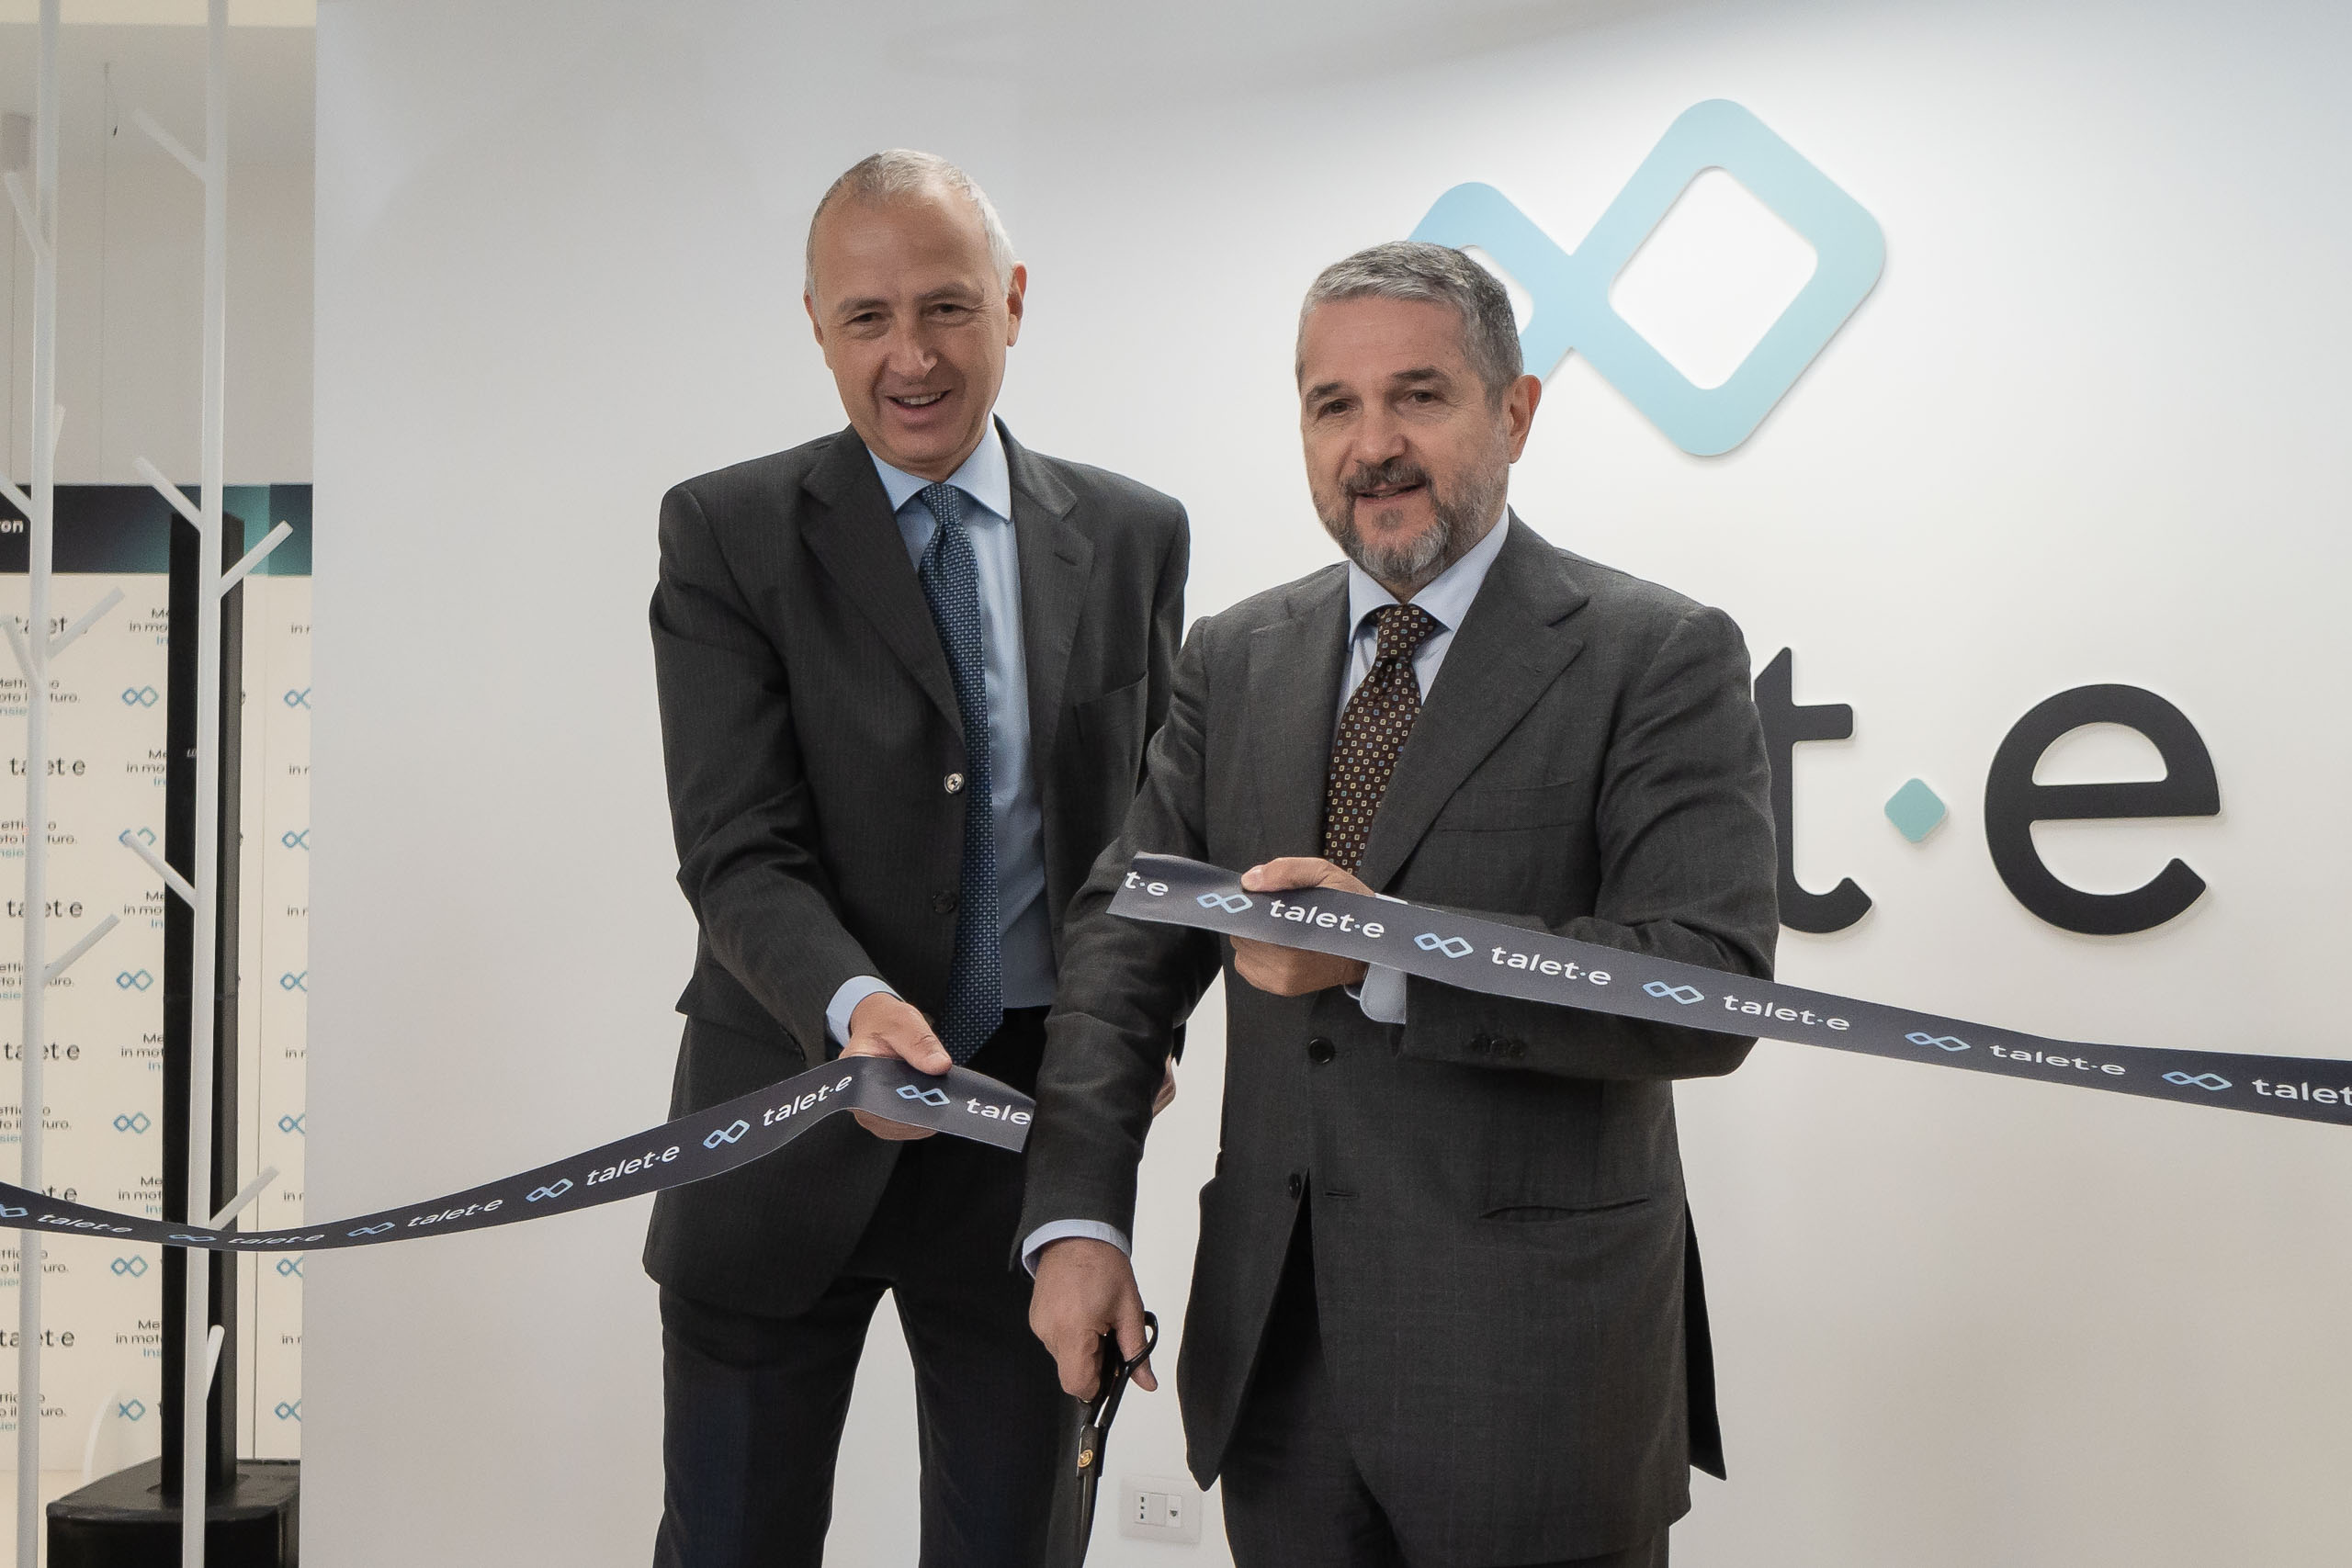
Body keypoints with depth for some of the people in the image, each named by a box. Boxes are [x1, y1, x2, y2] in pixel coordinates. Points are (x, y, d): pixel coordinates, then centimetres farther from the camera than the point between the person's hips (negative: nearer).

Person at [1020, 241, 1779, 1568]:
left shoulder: (1660, 658, -7)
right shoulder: (1236, 661, 9)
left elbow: (1710, 985, -17)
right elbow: (1127, 935, 6)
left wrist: (1386, 955, -26)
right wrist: (1080, 1215, -6)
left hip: (1531, 1359, -4)